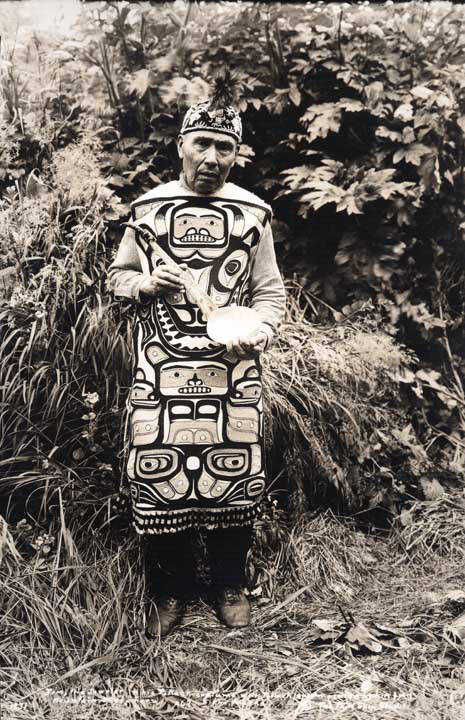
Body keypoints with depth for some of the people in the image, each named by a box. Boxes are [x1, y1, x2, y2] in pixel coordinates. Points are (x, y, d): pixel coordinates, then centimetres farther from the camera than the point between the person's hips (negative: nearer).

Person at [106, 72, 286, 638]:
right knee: (158, 478, 3)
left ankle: (230, 586, 30)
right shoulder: (147, 208, 7)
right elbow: (116, 277, 15)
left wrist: (258, 331, -12)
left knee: (233, 477, 6)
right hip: (160, 372, 0)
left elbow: (271, 292, 8)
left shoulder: (252, 214, 6)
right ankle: (170, 592, 26)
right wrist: (145, 283, -7)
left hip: (232, 370, 0)